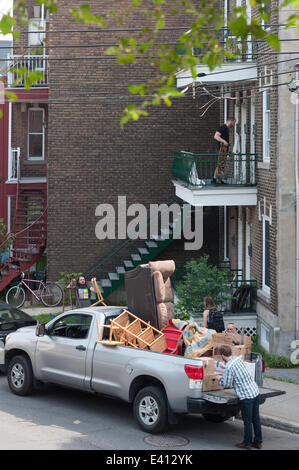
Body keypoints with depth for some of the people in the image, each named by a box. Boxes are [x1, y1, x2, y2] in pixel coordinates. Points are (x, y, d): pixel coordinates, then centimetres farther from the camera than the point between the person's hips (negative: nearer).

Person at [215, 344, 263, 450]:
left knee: (247, 420, 4)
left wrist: (220, 379, 10)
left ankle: (247, 443, 14)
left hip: (246, 396, -8)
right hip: (255, 391, 8)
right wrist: (225, 374, 37)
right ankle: (258, 442, 22)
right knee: (256, 418, 14)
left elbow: (227, 384, -9)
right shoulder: (238, 359, 8)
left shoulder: (229, 367, -17)